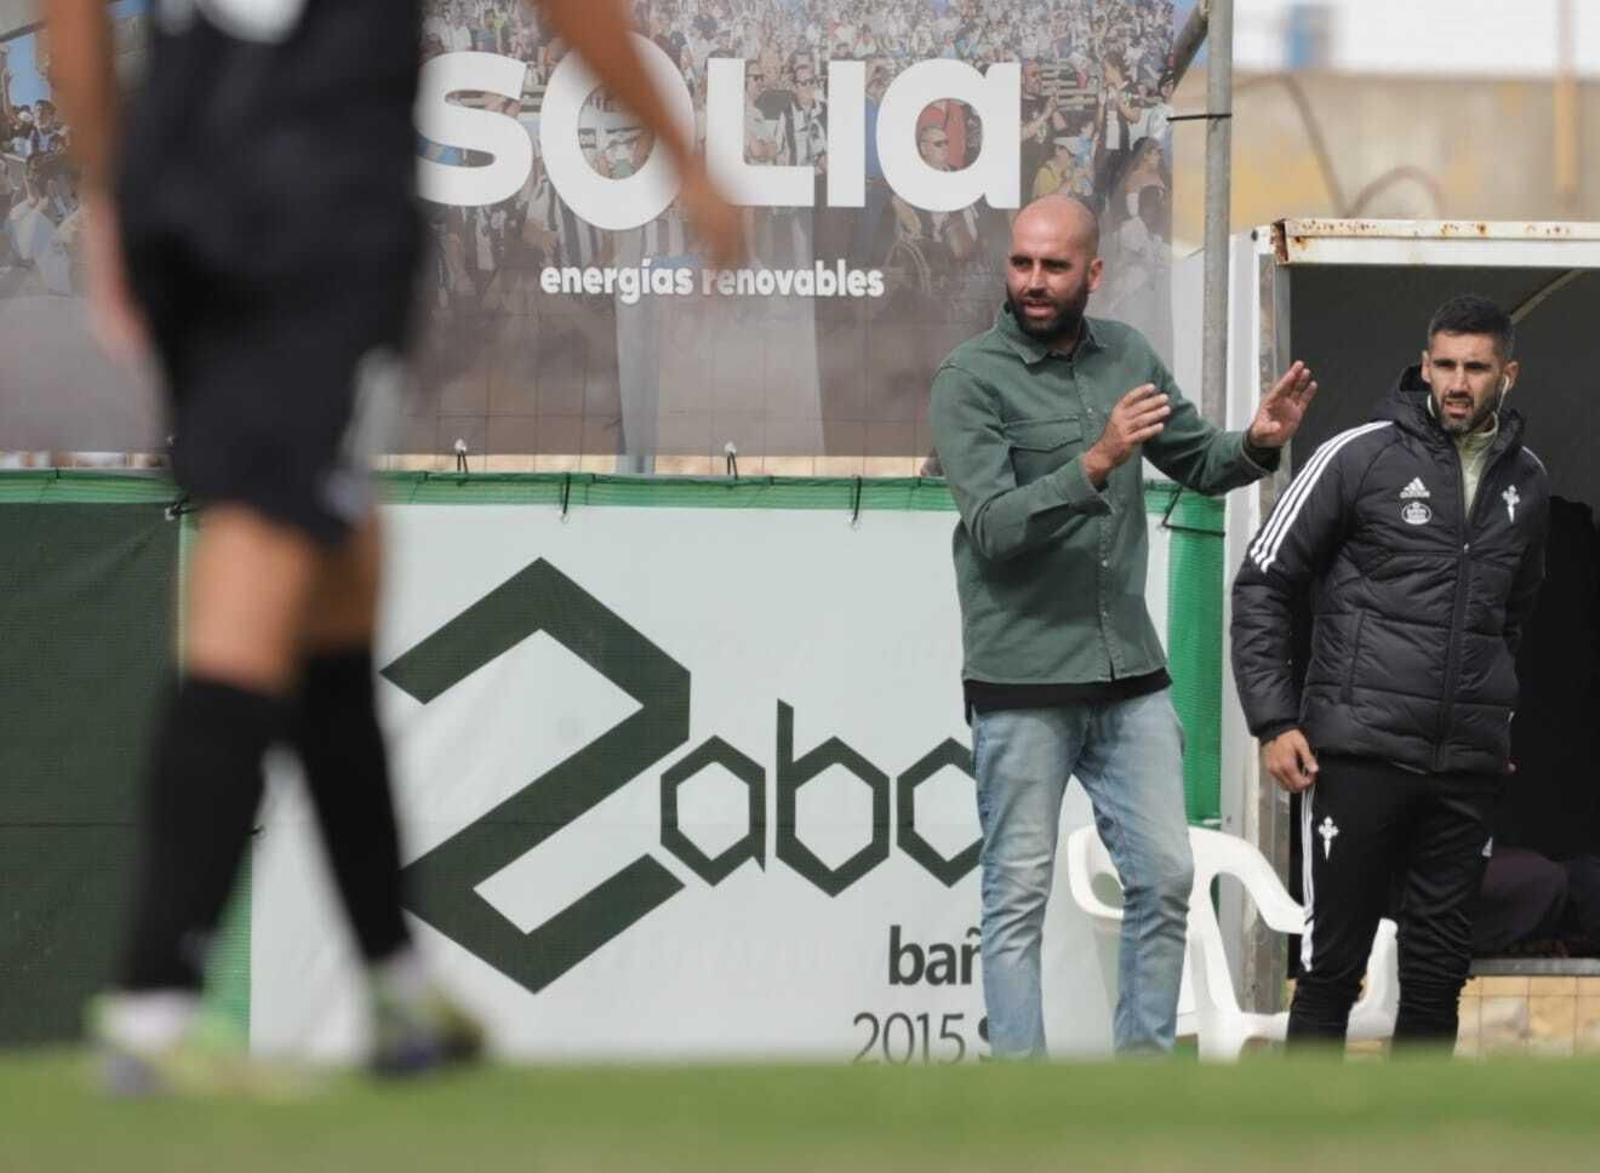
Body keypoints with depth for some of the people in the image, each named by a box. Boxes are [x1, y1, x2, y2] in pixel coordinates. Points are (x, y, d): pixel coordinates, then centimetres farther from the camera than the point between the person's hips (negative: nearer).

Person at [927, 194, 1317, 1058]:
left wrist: (1257, 444, -3)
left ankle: (1145, 1063, 17)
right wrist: (1097, 462, -30)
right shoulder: (972, 379, -8)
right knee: (1020, 896, -1)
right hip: (1022, 684, -5)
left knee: (1165, 877, 6)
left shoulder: (1124, 356, 8)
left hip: (1129, 674, 5)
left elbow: (1198, 463, 19)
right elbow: (993, 525, -19)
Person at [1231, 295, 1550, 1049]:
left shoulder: (1525, 482, 11)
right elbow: (1262, 584, -1)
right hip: (1359, 753, -4)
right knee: (1332, 964, -2)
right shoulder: (1360, 457, -4)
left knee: (1439, 969, 7)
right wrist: (1274, 720, -7)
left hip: (1468, 767, 4)